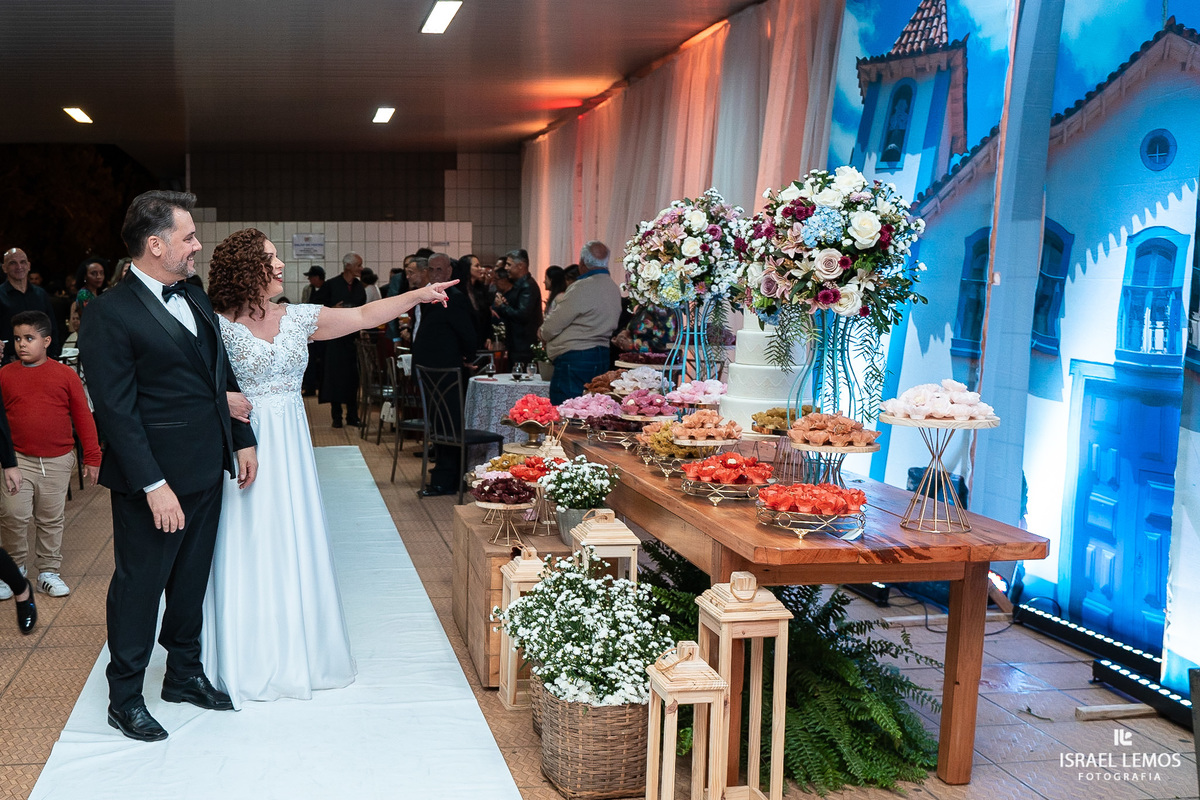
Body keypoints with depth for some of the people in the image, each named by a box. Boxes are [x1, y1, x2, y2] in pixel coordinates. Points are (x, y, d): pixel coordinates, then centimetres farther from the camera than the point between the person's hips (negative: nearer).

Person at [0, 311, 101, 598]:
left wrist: (92, 457, 2)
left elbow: (83, 417, 3)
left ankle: (48, 572, 23)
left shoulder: (65, 374, 0)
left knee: (51, 520, 10)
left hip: (57, 461, 0)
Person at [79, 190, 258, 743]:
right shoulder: (110, 313, -15)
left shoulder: (193, 297, 10)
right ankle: (125, 699, 22)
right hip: (156, 479, -7)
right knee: (139, 585, 6)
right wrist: (153, 485, -21)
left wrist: (242, 440, 12)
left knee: (191, 580, 19)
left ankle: (185, 675, 36)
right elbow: (116, 409, -18)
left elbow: (223, 374, 17)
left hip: (207, 470, 8)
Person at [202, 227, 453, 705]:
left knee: (294, 544, 9)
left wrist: (418, 295, 6)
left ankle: (296, 653, 24)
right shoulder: (219, 325, -8)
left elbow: (363, 316, 8)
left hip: (291, 448, 4)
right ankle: (250, 661, 18)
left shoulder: (298, 318, 5)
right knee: (248, 548, 2)